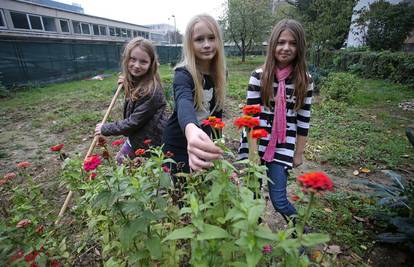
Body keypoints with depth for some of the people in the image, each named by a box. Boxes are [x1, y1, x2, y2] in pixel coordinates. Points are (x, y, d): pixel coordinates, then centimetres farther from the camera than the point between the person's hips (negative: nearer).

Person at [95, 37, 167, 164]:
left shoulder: (151, 90, -28)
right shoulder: (135, 82, -1)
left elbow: (133, 122, -23)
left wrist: (105, 128, -11)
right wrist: (127, 85, 0)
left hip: (148, 142, -8)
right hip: (136, 137, 8)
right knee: (120, 160, 24)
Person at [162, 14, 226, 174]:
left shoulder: (219, 73, -6)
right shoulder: (184, 74, -24)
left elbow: (217, 108, 4)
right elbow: (184, 102, -45)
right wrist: (190, 129, -66)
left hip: (203, 141, 5)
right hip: (178, 144, -5)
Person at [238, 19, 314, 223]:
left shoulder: (305, 81, -1)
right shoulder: (259, 76, -7)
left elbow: (303, 120, 4)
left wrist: (299, 153, 7)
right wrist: (253, 151, -9)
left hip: (283, 146, 0)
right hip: (257, 143, 0)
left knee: (279, 200, 2)